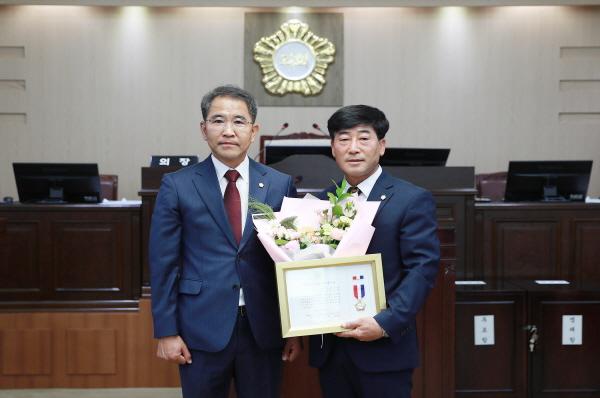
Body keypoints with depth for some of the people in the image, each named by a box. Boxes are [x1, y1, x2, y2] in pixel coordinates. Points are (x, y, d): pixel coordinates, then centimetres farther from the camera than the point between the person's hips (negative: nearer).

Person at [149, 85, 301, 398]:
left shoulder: (280, 185, 3)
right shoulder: (177, 186, -2)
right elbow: (164, 262, -1)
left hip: (264, 328, 2)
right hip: (202, 328, -1)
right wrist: (166, 331, -4)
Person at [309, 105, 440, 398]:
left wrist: (386, 323, -21)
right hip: (328, 349, 4)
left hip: (383, 349, -4)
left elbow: (422, 269, -11)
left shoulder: (413, 200, -4)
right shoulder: (320, 201, 11)